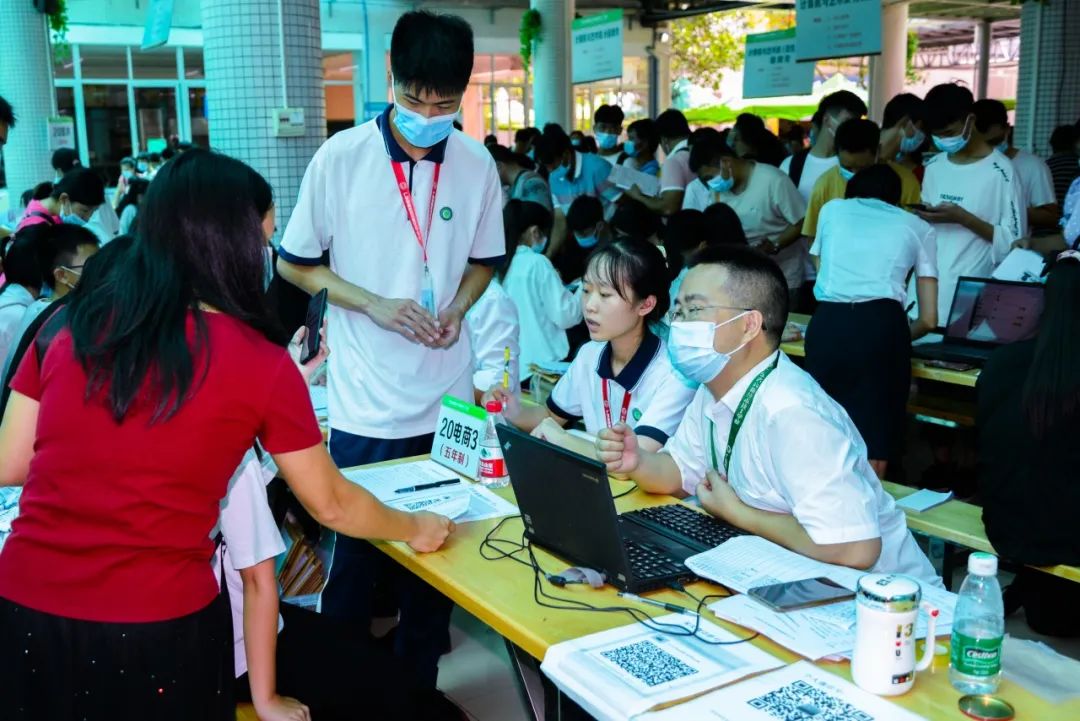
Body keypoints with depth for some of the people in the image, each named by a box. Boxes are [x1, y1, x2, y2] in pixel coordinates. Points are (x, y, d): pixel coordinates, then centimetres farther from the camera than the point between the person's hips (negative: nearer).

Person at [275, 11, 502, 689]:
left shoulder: (477, 164, -1)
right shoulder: (342, 157, -8)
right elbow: (295, 264, 0)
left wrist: (456, 309, -7)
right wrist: (374, 304, -13)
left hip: (448, 398, 3)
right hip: (367, 403, -3)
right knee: (358, 550, 8)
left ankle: (419, 682, 35)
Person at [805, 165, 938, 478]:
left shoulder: (832, 209, 26)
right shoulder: (919, 228, 22)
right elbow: (929, 320, 19)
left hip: (826, 324, 2)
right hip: (882, 326, -1)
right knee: (874, 448, 1)